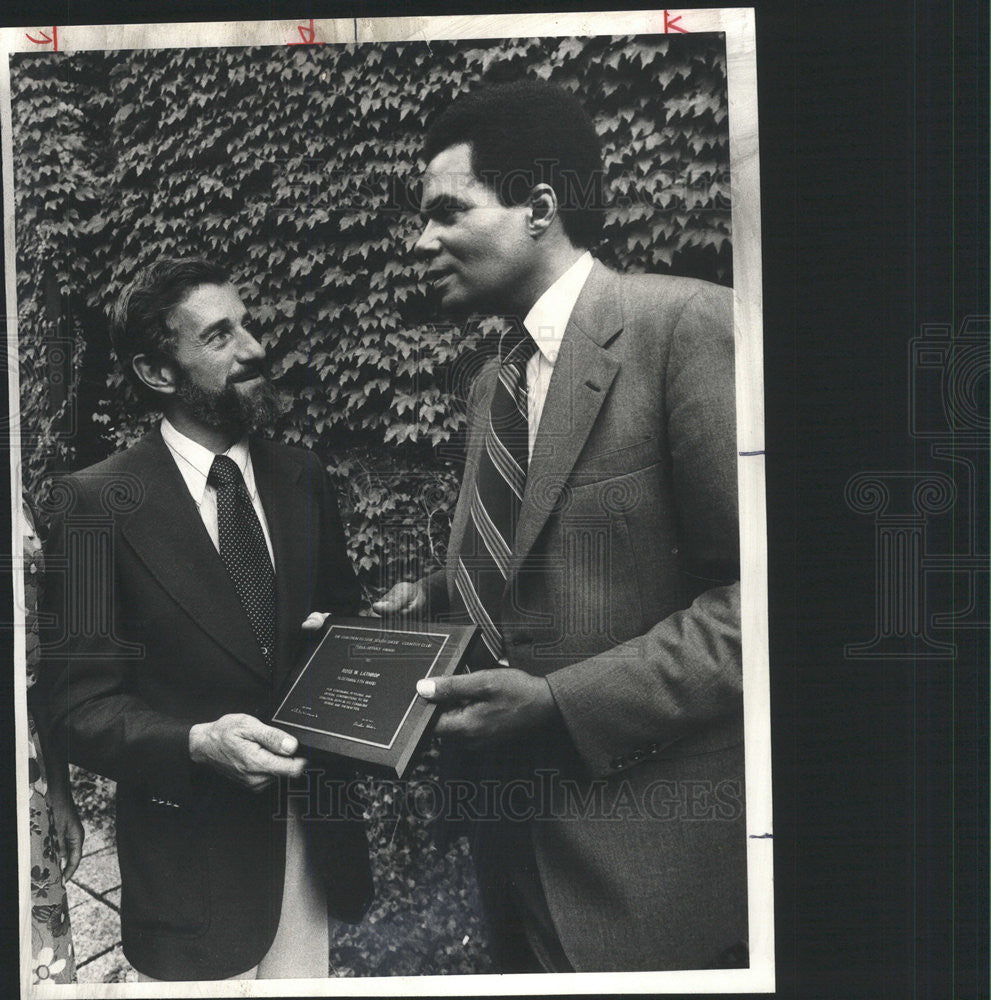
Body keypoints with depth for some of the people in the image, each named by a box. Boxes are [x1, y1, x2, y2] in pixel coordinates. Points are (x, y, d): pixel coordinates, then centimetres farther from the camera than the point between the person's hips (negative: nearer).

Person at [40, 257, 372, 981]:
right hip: (196, 867, -4)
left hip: (314, 844, 4)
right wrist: (200, 744, -29)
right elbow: (83, 706, -12)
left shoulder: (302, 478, 3)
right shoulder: (100, 503, -11)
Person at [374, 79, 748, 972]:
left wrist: (557, 701, -23)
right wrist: (432, 598, 4)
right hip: (518, 827, 8)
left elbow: (754, 594, -20)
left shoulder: (687, 324, -14)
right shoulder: (491, 384, 13)